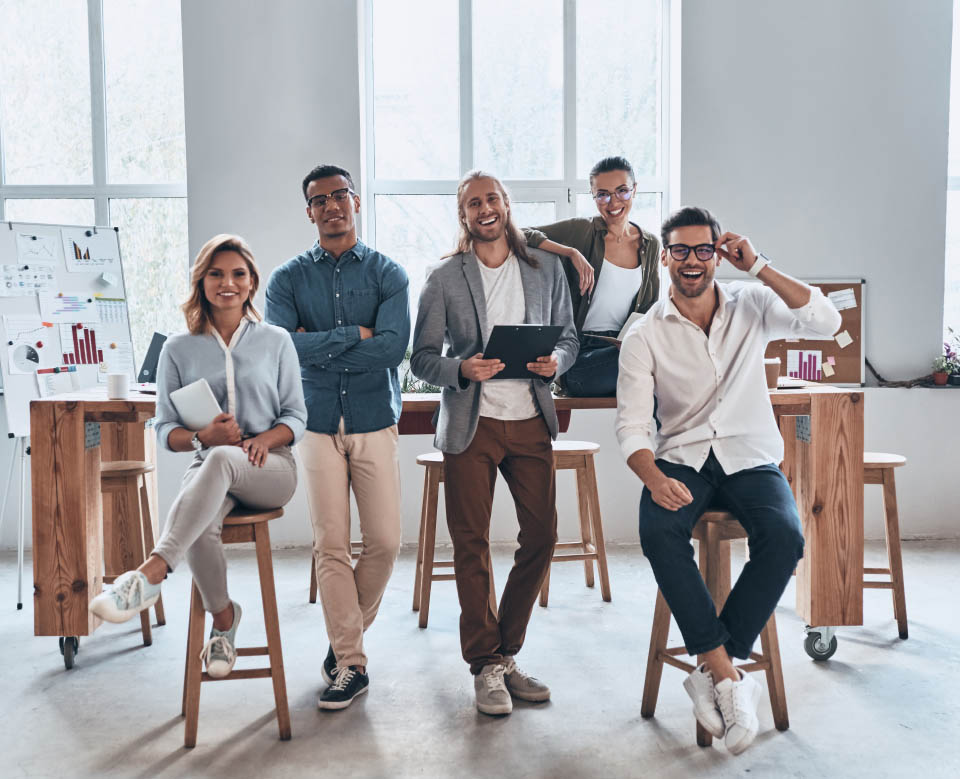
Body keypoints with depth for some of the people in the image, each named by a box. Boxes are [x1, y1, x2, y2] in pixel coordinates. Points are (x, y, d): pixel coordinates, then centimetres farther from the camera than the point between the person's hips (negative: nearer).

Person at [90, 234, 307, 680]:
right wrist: (202, 436, -13)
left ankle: (150, 575, -43)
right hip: (207, 469, 1)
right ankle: (223, 618, -5)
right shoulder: (179, 350, 9)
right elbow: (165, 430, 9)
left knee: (221, 460, -38)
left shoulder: (276, 342, 10)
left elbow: (296, 417, 9)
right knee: (200, 530, -34)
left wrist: (263, 440, -12)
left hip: (270, 468, -1)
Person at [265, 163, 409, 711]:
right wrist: (354, 334, -11)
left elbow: (394, 345, -12)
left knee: (385, 541, -1)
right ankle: (351, 663, 9)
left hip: (375, 421, 0)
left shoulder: (387, 273, 5)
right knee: (331, 545, -1)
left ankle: (349, 634, 24)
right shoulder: (289, 278, 7)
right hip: (318, 424, 0)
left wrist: (317, 348, -11)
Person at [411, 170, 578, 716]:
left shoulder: (547, 268, 10)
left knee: (542, 536, 3)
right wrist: (462, 370, -18)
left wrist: (555, 361, -9)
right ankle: (487, 666, 12)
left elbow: (569, 337, 14)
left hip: (531, 421, 3)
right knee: (471, 544, -1)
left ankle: (505, 653, 21)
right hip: (471, 424, -2)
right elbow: (422, 358, 2)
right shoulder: (444, 278, 3)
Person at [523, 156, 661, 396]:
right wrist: (572, 253, -21)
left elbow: (650, 309, 17)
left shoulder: (650, 245, 14)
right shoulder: (581, 230, 0)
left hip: (623, 347, 5)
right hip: (580, 353, -5)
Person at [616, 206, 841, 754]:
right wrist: (654, 477, -27)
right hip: (679, 457, 0)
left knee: (785, 536, -31)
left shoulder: (751, 307, 6)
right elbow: (632, 424, -6)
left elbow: (826, 322, -11)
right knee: (659, 530, -33)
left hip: (750, 457, 1)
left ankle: (713, 675, -19)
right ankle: (729, 677, -23)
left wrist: (759, 267, -13)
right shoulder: (645, 335, 2)